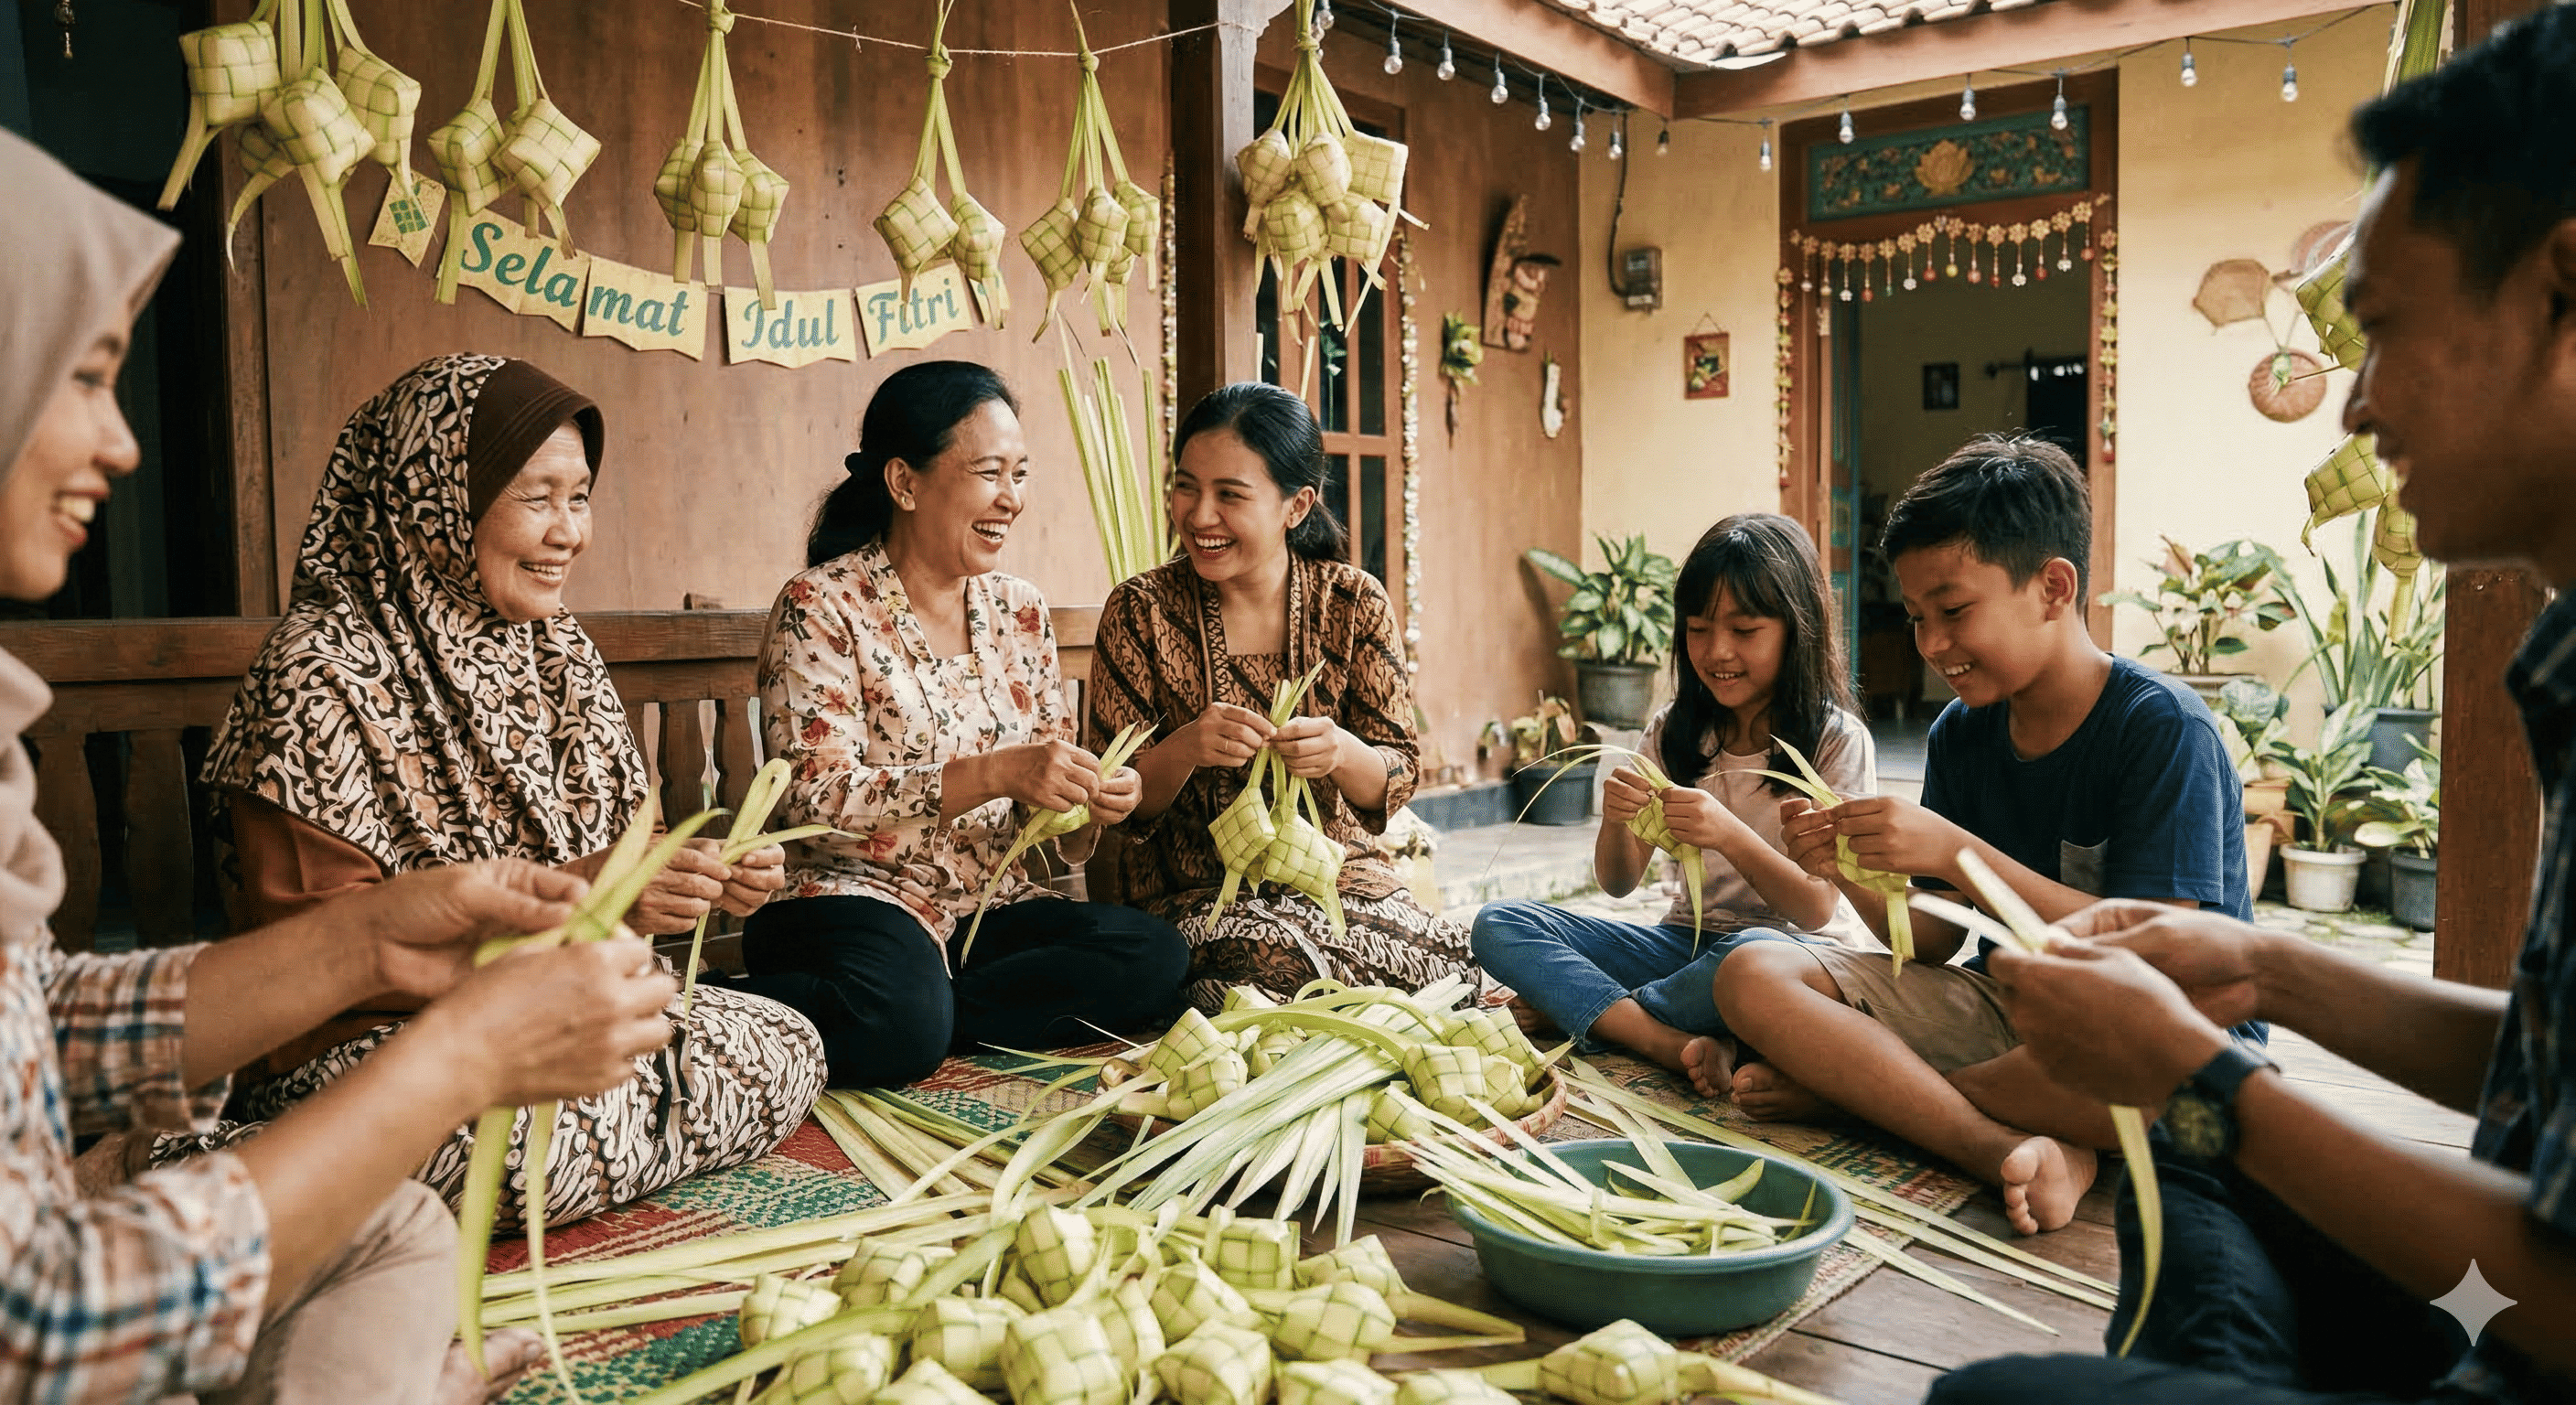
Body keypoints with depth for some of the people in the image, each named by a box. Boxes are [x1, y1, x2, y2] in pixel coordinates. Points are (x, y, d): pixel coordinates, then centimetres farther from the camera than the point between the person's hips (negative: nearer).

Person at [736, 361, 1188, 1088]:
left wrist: (1088, 807, -11)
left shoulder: (1020, 611, 11)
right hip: (857, 897, -6)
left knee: (1156, 957, -20)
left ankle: (929, 1010, -15)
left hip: (992, 908, 6)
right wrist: (993, 774, -26)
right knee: (900, 1021, -37)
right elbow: (814, 797, -16)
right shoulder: (822, 607, -5)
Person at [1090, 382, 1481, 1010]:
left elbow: (1395, 782, 0)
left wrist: (1340, 754, -24)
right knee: (1283, 973, -35)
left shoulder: (1355, 603, 0)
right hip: (1197, 895, -2)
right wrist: (1184, 750, -26)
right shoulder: (1141, 611, -4)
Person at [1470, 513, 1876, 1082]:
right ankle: (1678, 1044, -30)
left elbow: (1817, 909, -13)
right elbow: (1618, 883, 3)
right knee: (1498, 925, -14)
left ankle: (1575, 1007, -16)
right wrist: (1615, 823, -21)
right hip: (1687, 942, 5)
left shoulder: (1837, 741, -6)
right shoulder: (1672, 731, 5)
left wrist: (1730, 835, -30)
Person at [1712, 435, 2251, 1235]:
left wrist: (1957, 853, -26)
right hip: (2005, 1010, 6)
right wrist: (1851, 876, -17)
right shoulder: (1959, 736, 4)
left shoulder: (2164, 730, -14)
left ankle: (1850, 1089, -18)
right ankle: (2018, 1150, -28)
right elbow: (1939, 942, 4)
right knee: (1753, 977, -14)